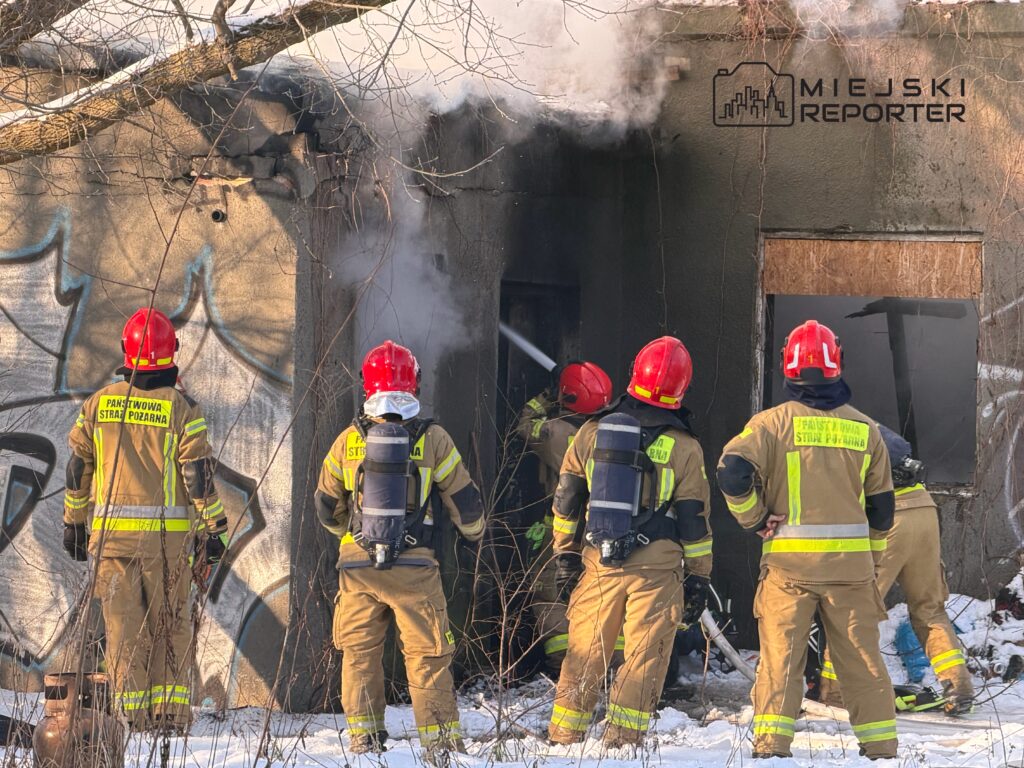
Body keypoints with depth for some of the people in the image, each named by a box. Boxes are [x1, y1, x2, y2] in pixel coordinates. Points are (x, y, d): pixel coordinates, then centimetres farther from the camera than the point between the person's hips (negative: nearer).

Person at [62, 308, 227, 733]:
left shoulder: (98, 404, 4)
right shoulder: (182, 409, -5)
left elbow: (77, 469, 10)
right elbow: (200, 474, -6)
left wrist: (74, 523, 21)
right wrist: (214, 530, 1)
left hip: (112, 533, 2)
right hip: (168, 535, -2)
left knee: (123, 627, 5)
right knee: (171, 626, 8)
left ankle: (130, 715, 1)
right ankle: (171, 712, 4)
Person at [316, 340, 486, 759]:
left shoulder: (349, 439, 1)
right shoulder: (432, 439, -5)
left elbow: (327, 506, 12)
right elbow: (463, 499, 4)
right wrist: (474, 532, 25)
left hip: (357, 563, 2)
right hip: (414, 563, -1)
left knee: (360, 650, 11)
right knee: (427, 653, 4)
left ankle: (364, 735, 8)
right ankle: (439, 737, 3)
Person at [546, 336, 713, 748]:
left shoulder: (592, 433, 3)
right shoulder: (683, 448, -4)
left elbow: (566, 499, 8)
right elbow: (693, 521, -1)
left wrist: (565, 553, 17)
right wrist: (699, 576, 8)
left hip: (598, 563, 3)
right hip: (657, 570, -3)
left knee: (585, 654, 11)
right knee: (644, 657, 2)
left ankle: (562, 737, 13)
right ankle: (622, 740, -3)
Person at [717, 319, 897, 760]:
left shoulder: (773, 422, -4)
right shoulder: (864, 429, 5)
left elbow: (733, 471, -17)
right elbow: (881, 505, 11)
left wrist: (755, 519, -1)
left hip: (789, 561, -2)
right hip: (851, 562, 2)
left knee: (780, 655, 2)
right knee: (862, 657, 8)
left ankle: (771, 742, -4)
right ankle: (880, 744, 10)